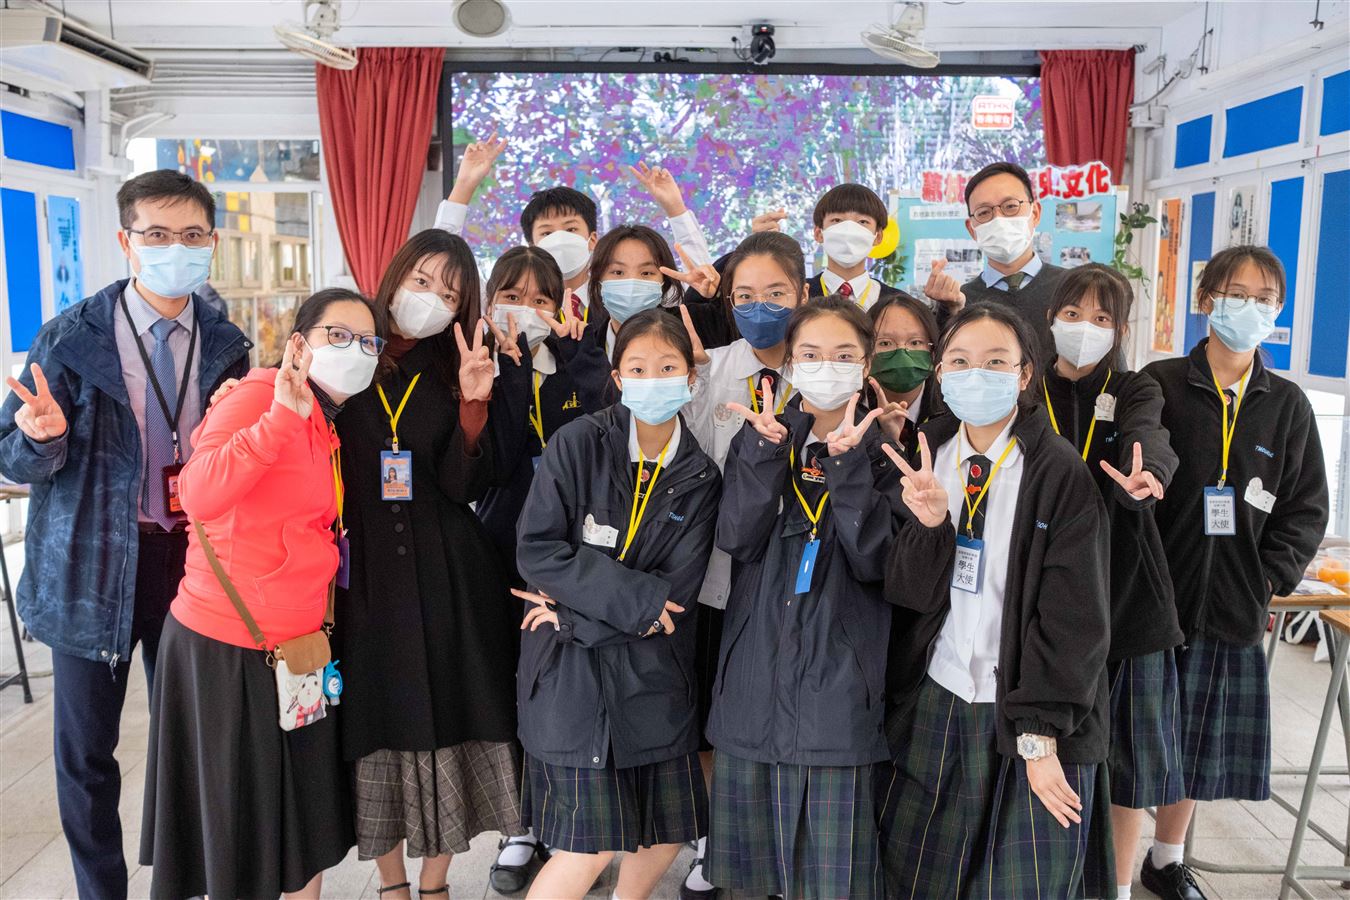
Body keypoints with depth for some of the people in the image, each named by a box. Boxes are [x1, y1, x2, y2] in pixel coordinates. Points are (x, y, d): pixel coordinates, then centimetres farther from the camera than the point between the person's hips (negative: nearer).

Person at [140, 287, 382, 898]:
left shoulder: (330, 427, 9)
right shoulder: (260, 394, -16)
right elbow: (200, 497, -29)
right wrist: (283, 414, -37)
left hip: (299, 641, 8)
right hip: (227, 643, -8)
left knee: (305, 818, 17)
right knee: (238, 823, 8)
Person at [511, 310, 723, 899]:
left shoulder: (700, 478, 1)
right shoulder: (577, 444, -6)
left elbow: (675, 592, -5)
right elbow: (536, 550, -13)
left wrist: (576, 612, -12)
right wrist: (636, 597, -17)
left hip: (652, 674, 4)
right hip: (569, 673, -3)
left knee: (666, 835, 11)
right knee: (592, 845, -4)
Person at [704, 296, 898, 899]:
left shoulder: (882, 452, 1)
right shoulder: (761, 439, 7)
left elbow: (874, 561, -11)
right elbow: (736, 540, -8)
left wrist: (847, 463, -21)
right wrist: (766, 450, -18)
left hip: (838, 675, -2)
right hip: (756, 666, 2)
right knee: (752, 845, 13)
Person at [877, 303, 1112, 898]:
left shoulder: (1060, 473, -11)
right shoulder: (925, 460, 1)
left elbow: (1074, 618, -12)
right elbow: (907, 594, -5)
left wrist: (1039, 735, -14)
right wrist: (930, 523, -23)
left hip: (1028, 715, -3)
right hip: (933, 705, 4)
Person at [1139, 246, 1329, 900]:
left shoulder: (1287, 405, 8)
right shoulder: (1160, 384, -3)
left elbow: (1307, 508, 10)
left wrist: (1269, 578, -3)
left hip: (1233, 607, 3)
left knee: (1199, 740, 14)